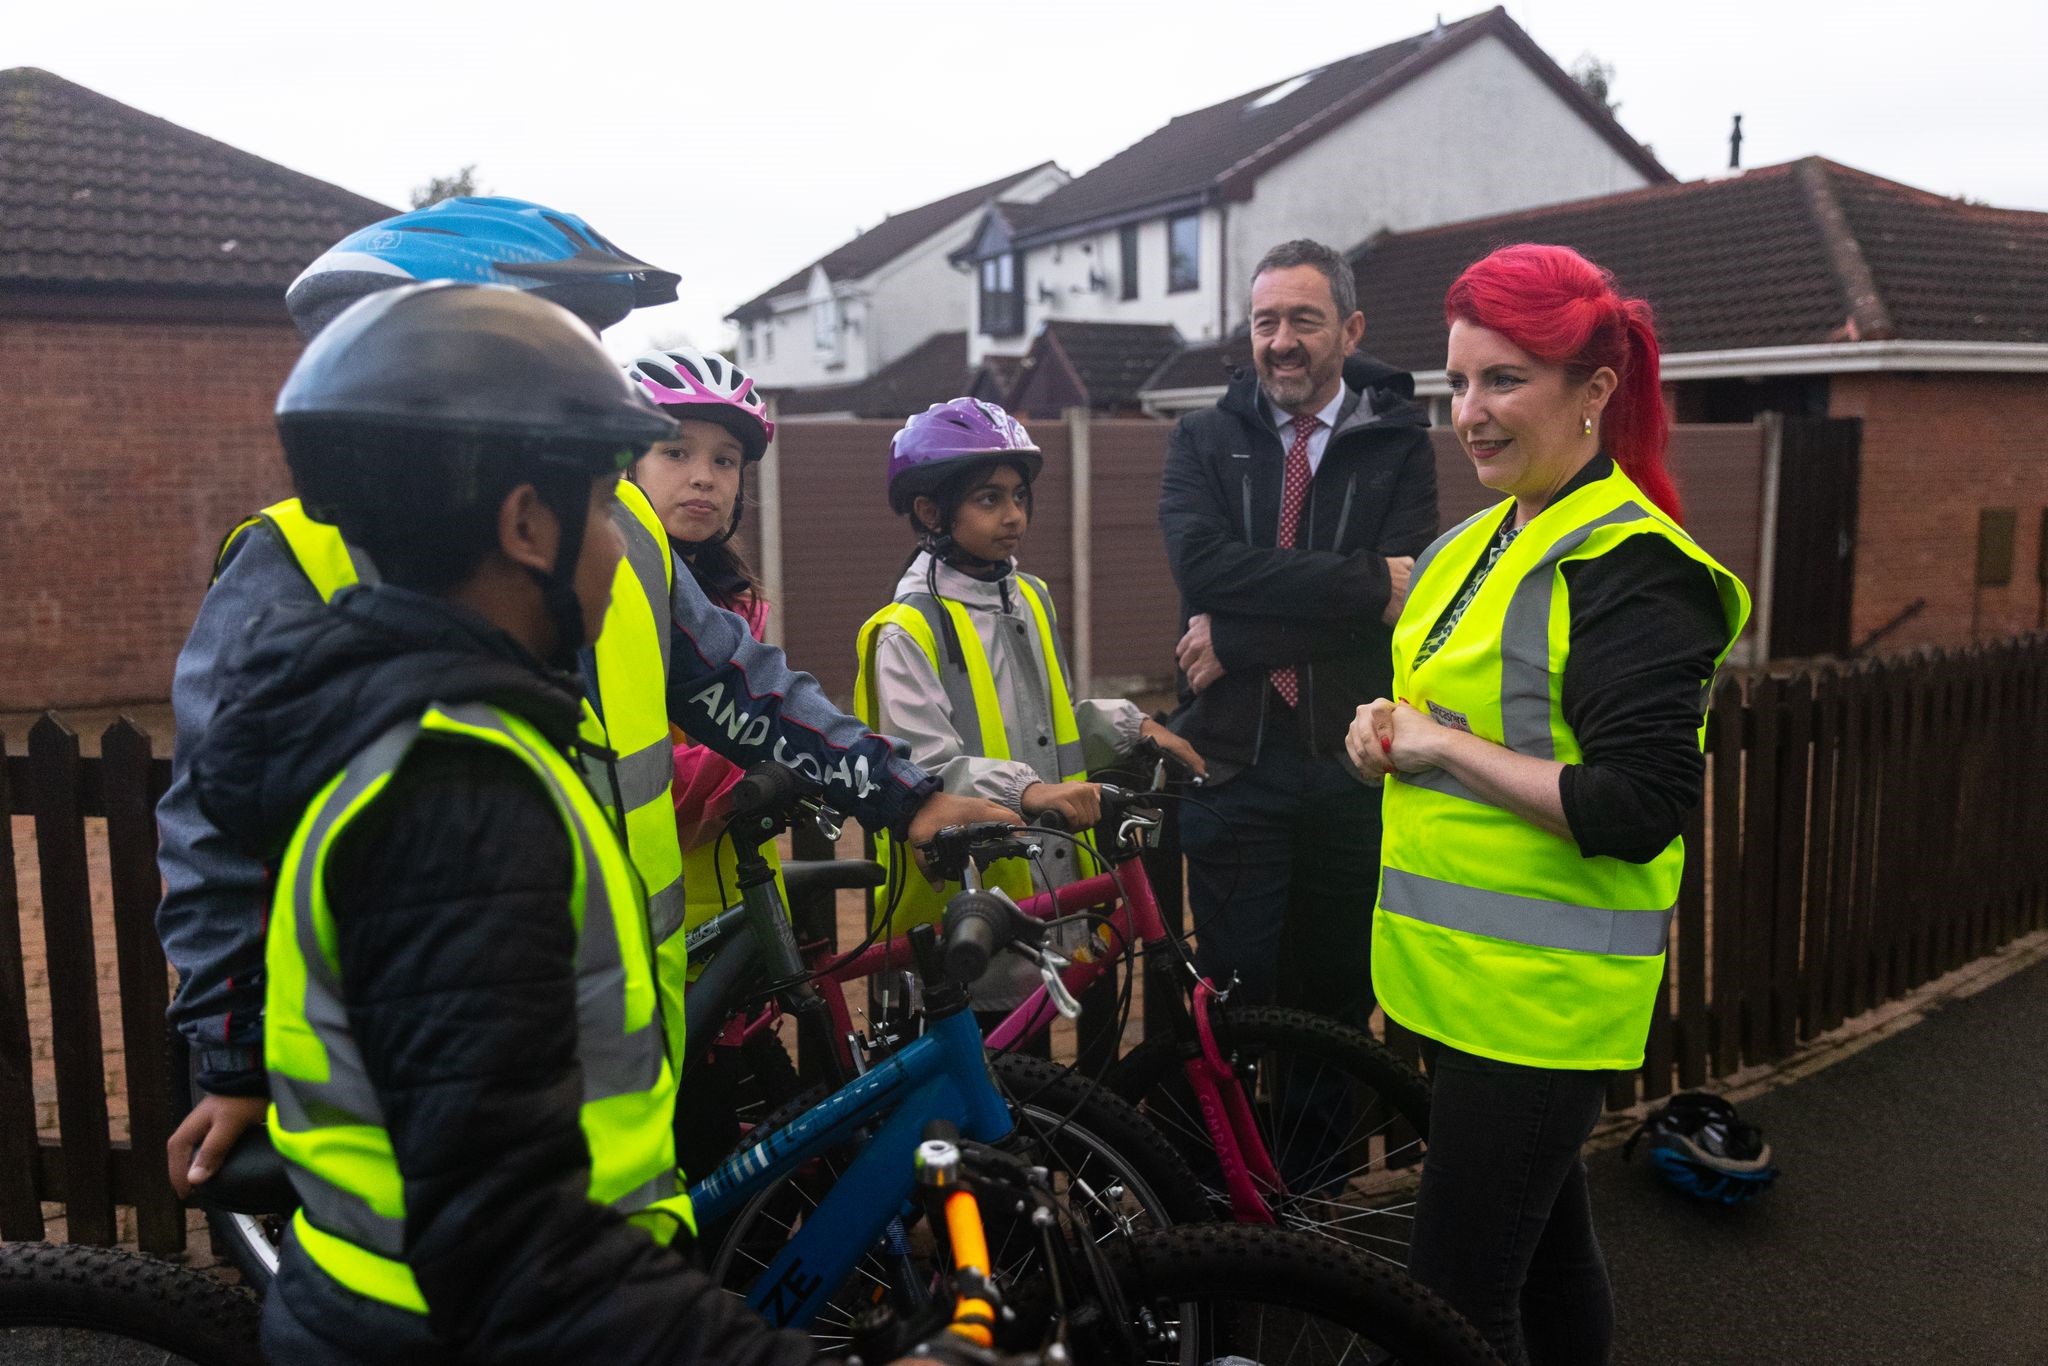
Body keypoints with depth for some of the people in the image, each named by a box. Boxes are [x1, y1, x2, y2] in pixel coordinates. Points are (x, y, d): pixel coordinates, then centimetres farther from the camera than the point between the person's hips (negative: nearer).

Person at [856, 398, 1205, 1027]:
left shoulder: (1031, 599, 11)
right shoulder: (908, 631, -14)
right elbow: (924, 770, -23)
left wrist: (1133, 727, 8)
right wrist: (1027, 792, -36)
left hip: (1045, 892, 7)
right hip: (963, 912, -7)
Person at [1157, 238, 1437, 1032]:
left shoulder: (1397, 443, 4)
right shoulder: (1203, 441, 7)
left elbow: (1403, 599, -11)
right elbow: (1201, 563, -13)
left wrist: (1237, 639, -15)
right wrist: (1364, 581, -18)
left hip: (1354, 769, 0)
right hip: (1234, 765, 0)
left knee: (1342, 1003, 13)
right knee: (1236, 1003, 6)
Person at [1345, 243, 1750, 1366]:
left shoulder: (1634, 570, -16)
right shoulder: (1479, 542, 11)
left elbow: (1638, 812, -23)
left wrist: (1445, 746, -18)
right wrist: (1388, 730, 1)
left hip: (1543, 992, -9)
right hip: (1462, 972, 9)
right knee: (1544, 1241, 23)